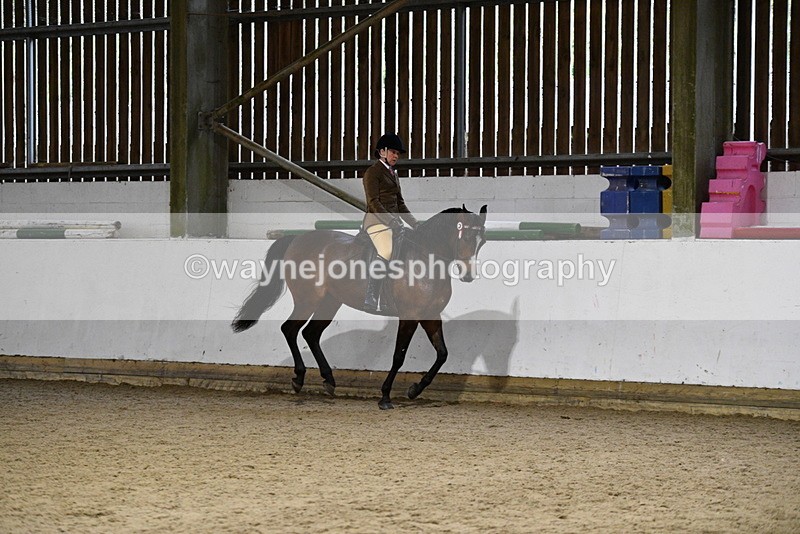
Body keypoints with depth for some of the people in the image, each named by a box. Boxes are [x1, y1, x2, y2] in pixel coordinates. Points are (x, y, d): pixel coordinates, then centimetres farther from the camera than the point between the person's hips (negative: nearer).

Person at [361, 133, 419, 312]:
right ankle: (370, 298, -27)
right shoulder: (373, 172, -3)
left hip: (393, 221, 9)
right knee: (387, 252, -26)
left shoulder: (393, 174, 23)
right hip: (378, 220, -9)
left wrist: (414, 224, 14)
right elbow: (373, 203, -12)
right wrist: (391, 221, -21)